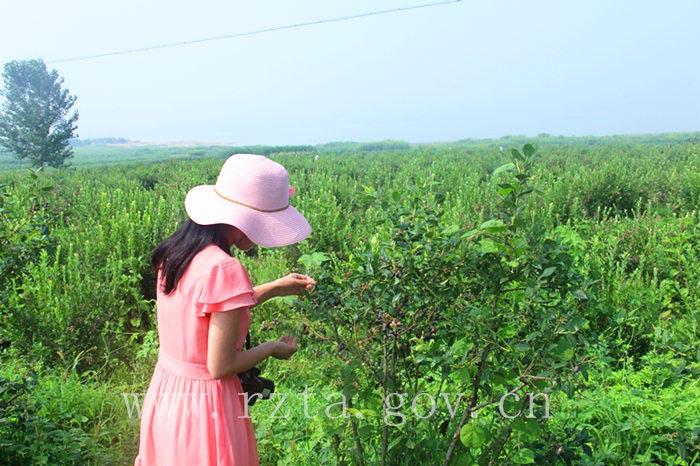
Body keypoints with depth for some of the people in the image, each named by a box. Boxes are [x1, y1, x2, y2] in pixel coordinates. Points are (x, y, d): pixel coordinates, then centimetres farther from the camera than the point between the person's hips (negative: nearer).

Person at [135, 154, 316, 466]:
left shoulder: (175, 252, -3)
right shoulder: (224, 270, -28)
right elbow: (220, 366, -23)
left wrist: (274, 289, 11)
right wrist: (273, 348, -6)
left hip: (164, 391, 8)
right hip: (206, 403, -7)